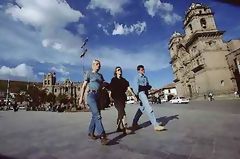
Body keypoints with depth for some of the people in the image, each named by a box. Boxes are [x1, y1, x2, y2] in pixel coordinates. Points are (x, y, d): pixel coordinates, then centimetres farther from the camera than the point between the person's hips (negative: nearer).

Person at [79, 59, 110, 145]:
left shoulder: (100, 75, 20)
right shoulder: (89, 74, 3)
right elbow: (84, 86, -1)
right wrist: (81, 97, -8)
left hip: (98, 96, 7)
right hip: (91, 95, -6)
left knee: (95, 116, 11)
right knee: (97, 115, -17)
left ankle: (90, 132, 26)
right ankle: (102, 136, -20)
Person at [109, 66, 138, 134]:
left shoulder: (124, 80, 16)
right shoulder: (113, 79, 4)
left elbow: (128, 87, 8)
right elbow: (111, 89, -2)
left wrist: (133, 95, -1)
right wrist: (109, 97, -11)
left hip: (123, 97, 5)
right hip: (116, 97, -5)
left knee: (120, 112, 9)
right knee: (122, 112, -17)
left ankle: (118, 127, 22)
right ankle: (125, 128, -19)